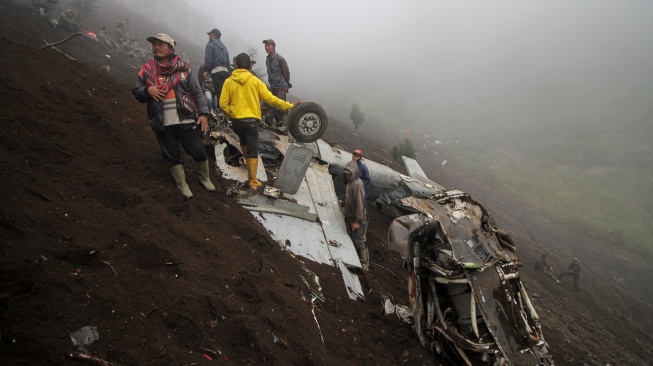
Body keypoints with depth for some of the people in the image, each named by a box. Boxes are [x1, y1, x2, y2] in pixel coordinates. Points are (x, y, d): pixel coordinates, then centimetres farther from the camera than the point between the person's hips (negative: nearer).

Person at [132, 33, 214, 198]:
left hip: (185, 121, -1)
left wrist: (203, 113, -7)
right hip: (162, 124, 1)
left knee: (199, 152, 6)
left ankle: (205, 178, 32)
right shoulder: (147, 70, 3)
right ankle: (182, 184, 28)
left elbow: (197, 93, 2)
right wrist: (147, 90, -14)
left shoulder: (182, 68, 1)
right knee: (172, 156, 10)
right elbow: (137, 94, 8)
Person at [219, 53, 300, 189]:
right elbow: (270, 99, -8)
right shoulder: (255, 81, -6)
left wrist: (230, 115, 12)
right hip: (251, 120, -2)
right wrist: (289, 105, -2)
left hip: (236, 120, 2)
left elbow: (223, 103, -6)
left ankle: (248, 161, 51)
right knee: (253, 149, 0)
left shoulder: (229, 81, -2)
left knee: (243, 141, 30)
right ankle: (253, 181, -5)